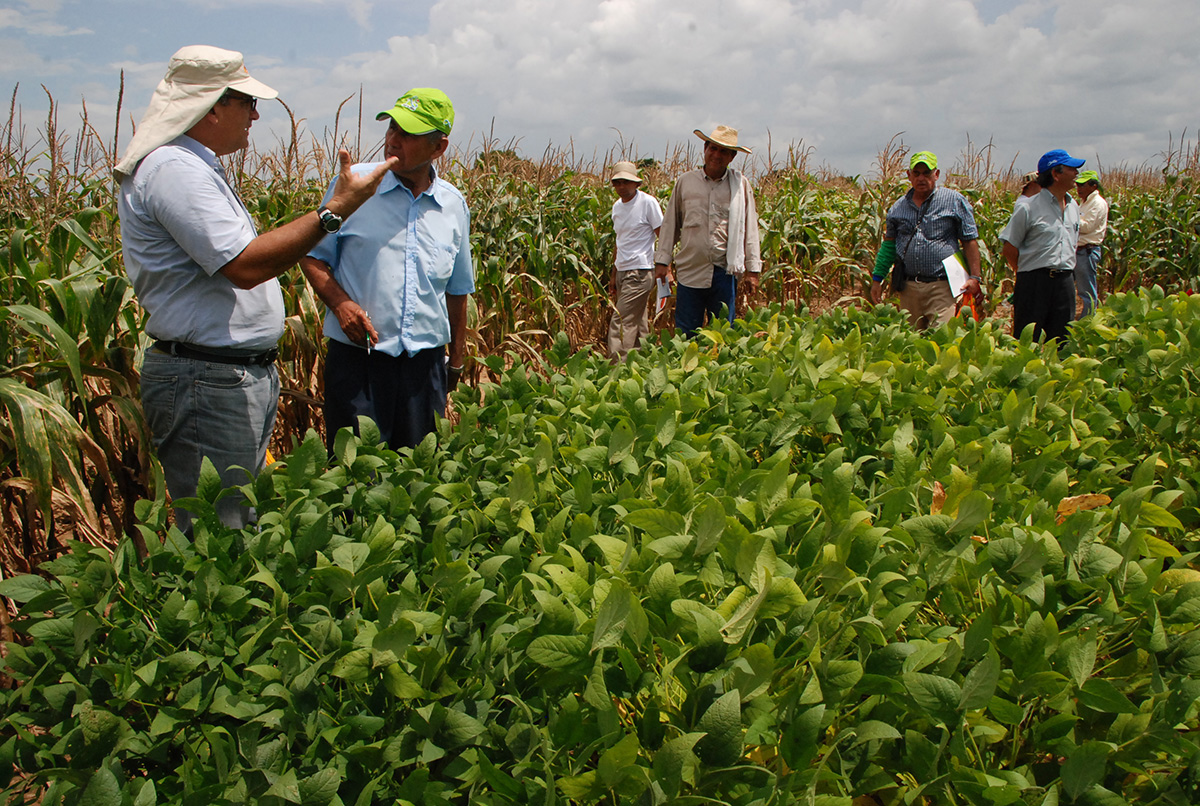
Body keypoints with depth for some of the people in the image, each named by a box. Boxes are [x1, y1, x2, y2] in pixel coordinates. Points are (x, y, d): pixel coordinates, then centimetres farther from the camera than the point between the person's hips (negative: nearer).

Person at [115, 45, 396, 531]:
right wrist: (335, 210, -19)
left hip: (242, 377, 11)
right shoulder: (172, 168, -17)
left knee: (247, 523, 14)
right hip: (207, 385, -11)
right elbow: (245, 266, -24)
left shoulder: (194, 167, 20)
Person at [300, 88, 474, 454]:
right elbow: (312, 256, 5)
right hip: (357, 356, -3)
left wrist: (456, 359, 21)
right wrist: (340, 302, -13)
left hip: (425, 362, 3)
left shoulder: (454, 205, 9)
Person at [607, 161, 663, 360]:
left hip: (641, 271, -7)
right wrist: (614, 275, 19)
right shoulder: (617, 206, 13)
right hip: (623, 271, 7)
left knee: (621, 322, -14)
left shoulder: (648, 202, -7)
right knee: (638, 323, 12)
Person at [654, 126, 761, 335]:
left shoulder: (740, 185, 6)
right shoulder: (685, 182, 7)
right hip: (690, 271, 0)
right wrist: (662, 260, 7)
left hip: (725, 273, 0)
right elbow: (670, 224, 13)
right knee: (685, 334, 2)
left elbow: (750, 229, 8)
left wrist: (752, 269, 4)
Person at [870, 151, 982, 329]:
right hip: (908, 287, 4)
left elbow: (970, 241, 3)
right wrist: (877, 278, 16)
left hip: (941, 287, -4)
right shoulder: (899, 207, 14)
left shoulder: (954, 201, 4)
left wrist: (974, 276, -5)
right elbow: (889, 244, 20)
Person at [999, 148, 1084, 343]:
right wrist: (1028, 274, -1)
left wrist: (1066, 273, 17)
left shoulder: (1073, 207, 14)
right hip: (1034, 282, -6)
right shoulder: (1029, 208, -7)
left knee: (1062, 340, 8)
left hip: (1065, 282, 6)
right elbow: (1009, 248, -5)